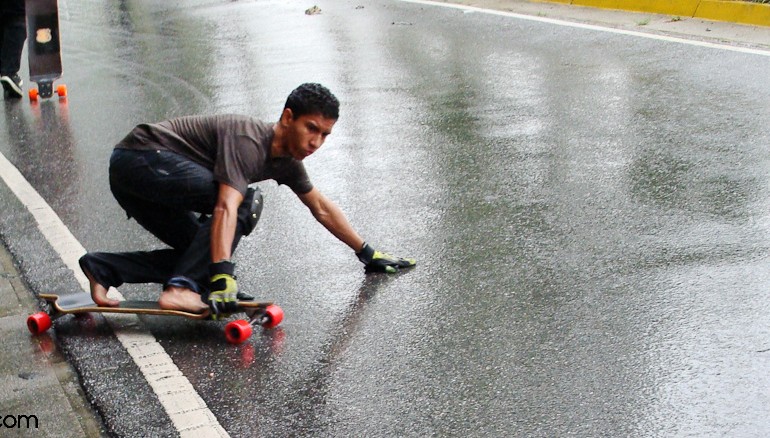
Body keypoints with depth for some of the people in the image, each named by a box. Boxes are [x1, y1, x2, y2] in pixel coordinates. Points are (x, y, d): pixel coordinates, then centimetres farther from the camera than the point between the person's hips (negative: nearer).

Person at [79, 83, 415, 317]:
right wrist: (222, 277, -44)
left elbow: (321, 208, 19)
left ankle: (103, 268, 0)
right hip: (140, 157, -10)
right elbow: (226, 207, -35)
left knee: (208, 250, 5)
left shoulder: (285, 160, 7)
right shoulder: (248, 141, -22)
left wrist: (367, 253, 23)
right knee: (247, 202, -20)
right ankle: (180, 289, -27)